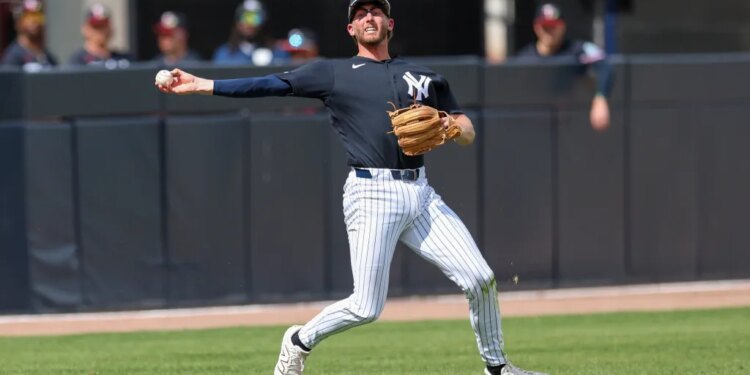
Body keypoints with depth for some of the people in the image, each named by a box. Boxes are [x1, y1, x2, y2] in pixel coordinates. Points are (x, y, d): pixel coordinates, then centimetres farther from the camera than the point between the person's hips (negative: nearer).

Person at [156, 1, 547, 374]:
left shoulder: (424, 77, 18)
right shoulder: (332, 73, 7)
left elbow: (468, 133, 18)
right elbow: (270, 84, 1)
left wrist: (451, 128, -7)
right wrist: (201, 84, -7)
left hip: (421, 195, 4)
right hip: (372, 194, -4)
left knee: (480, 279, -4)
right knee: (366, 308, -9)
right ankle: (299, 342, 18)